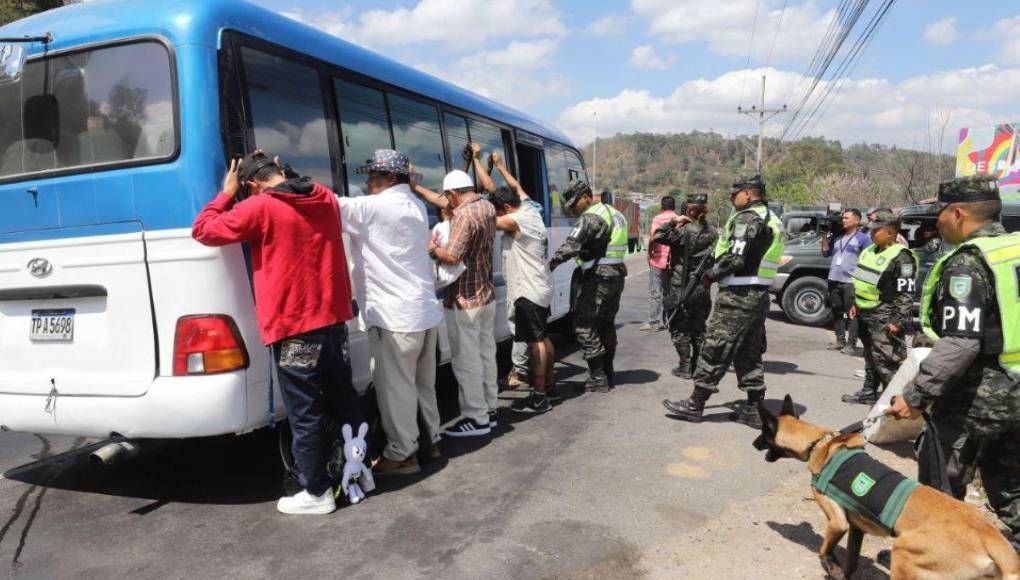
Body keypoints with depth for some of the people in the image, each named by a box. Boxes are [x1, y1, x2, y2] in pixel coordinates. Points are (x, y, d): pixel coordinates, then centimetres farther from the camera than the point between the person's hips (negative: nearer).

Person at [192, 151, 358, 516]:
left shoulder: (260, 207, -11)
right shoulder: (326, 199, 8)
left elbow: (203, 230, -1)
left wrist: (227, 193, 10)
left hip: (293, 327, -6)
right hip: (333, 320, 6)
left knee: (305, 415, 3)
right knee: (345, 402, 17)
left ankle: (317, 492, 12)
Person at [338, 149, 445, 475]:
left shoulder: (374, 207, -13)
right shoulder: (416, 206, 14)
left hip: (396, 317, -9)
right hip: (426, 311, 9)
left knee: (395, 388, 1)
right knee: (423, 383, 19)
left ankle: (401, 455, 9)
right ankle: (431, 439, 30)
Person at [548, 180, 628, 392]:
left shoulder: (591, 217, -15)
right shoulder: (613, 212, 17)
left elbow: (571, 246, -26)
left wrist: (551, 264, -26)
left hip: (599, 277, -10)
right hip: (617, 276, 10)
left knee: (584, 326, -5)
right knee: (606, 325, 19)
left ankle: (598, 378, -4)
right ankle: (608, 373, 27)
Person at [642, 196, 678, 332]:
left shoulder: (658, 218, -7)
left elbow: (653, 237, -18)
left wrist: (649, 253, -5)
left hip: (659, 259, -4)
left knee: (655, 293, 0)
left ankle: (654, 323, 0)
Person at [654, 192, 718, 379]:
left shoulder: (685, 230, -16)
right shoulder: (712, 233, 5)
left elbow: (658, 236, -20)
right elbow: (715, 258, 12)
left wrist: (674, 222, -10)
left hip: (682, 287, -6)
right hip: (703, 287, 6)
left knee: (679, 328, 4)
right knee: (698, 328, 16)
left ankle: (685, 366, 4)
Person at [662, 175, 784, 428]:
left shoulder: (747, 218, -14)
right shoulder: (772, 219, 17)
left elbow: (735, 258, -22)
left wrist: (710, 274, -7)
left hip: (738, 295, -10)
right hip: (759, 294, 10)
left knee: (715, 348, -3)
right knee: (750, 352, 14)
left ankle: (695, 405, 4)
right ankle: (754, 409, 18)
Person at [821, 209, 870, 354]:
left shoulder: (863, 239, -1)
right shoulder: (837, 236, 14)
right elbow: (826, 253, 19)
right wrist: (825, 238, 6)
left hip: (851, 282, -6)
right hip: (834, 280, 6)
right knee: (837, 312, 10)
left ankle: (851, 344, -1)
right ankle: (840, 340, 20)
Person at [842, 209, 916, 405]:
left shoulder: (901, 257, -15)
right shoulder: (871, 251, 13)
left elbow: (906, 294, -18)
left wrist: (898, 321, -20)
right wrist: (855, 305, 21)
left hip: (884, 319, -9)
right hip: (866, 314, 9)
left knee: (887, 360, -6)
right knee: (870, 356, 19)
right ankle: (869, 392, 31)